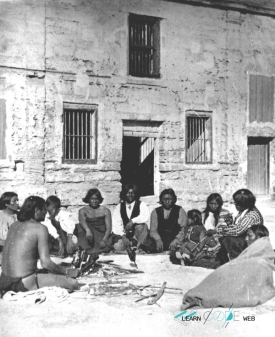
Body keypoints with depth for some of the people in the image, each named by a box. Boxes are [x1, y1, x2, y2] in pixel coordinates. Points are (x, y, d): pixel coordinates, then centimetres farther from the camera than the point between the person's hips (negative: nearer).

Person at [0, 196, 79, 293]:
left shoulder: (15, 225, 13)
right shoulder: (40, 228, -9)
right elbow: (45, 263, -14)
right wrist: (67, 271, 0)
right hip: (24, 283, -8)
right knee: (73, 283, -6)